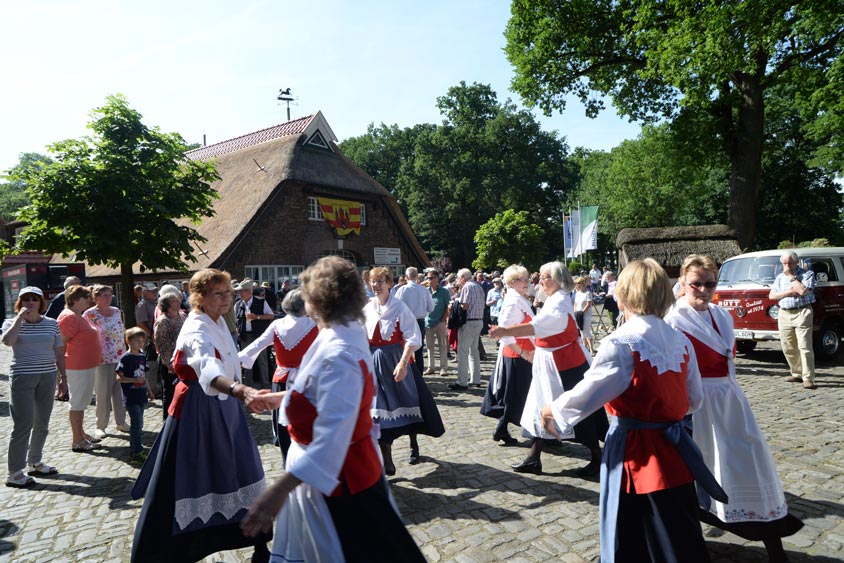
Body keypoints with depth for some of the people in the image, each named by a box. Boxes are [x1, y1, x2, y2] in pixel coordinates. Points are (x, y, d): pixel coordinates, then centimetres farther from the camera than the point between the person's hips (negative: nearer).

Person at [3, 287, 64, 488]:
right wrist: (20, 317, -16)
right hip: (22, 378, -4)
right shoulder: (12, 322, 0)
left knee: (42, 424, 12)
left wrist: (64, 377, 9)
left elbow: (58, 353, 12)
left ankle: (35, 462, 28)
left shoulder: (52, 324, 7)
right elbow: (7, 341, -23)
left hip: (47, 377, 4)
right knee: (23, 425, -5)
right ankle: (14, 473, 5)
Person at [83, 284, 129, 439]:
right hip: (102, 359, -5)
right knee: (103, 394, 2)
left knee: (120, 391, 11)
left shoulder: (117, 311, 8)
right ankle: (100, 426, 15)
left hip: (120, 357, 5)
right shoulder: (90, 314, -8)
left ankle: (121, 422, 23)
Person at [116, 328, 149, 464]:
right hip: (130, 397, -7)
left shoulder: (142, 356, 10)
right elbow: (119, 377, -13)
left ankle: (133, 450, 25)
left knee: (138, 424, 14)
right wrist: (135, 380, -25)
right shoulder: (125, 358, -11)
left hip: (141, 396, 7)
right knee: (137, 423, -8)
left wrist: (149, 390, 20)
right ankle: (138, 453, -2)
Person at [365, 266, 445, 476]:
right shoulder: (367, 308, 2)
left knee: (407, 402, 11)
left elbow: (413, 338, -15)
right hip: (374, 362, 3)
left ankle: (414, 445, 37)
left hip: (396, 360, -3)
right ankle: (387, 462, 7)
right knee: (381, 407, 0)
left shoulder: (399, 307, -10)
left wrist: (402, 363, -23)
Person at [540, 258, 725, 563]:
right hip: (673, 451, 6)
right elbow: (694, 400, 9)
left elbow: (587, 393, -17)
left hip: (633, 454, -6)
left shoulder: (620, 344, -20)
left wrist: (552, 410, 0)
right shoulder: (681, 341, 0)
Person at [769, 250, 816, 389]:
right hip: (784, 315, 5)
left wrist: (791, 276, -7)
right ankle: (797, 374, 21)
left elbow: (803, 291, -15)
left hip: (802, 313, -5)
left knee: (805, 346, -11)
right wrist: (789, 292, -6)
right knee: (788, 348, 8)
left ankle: (808, 379, -10)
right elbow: (772, 295, 8)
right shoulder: (780, 277, 16)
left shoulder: (807, 274, 2)